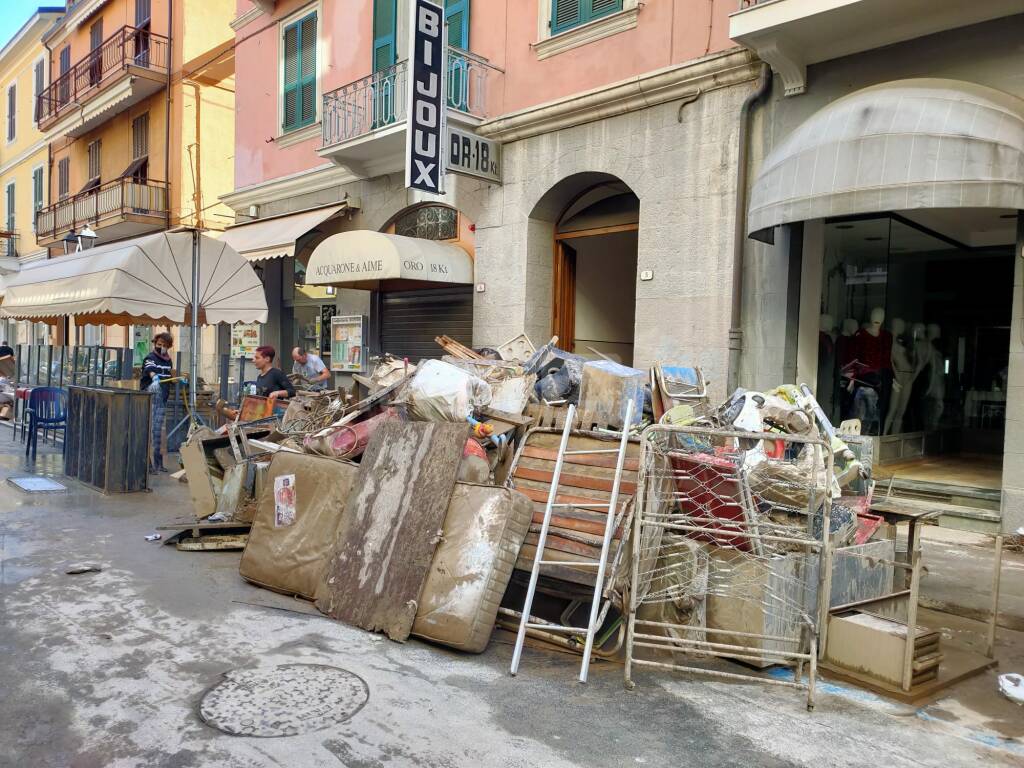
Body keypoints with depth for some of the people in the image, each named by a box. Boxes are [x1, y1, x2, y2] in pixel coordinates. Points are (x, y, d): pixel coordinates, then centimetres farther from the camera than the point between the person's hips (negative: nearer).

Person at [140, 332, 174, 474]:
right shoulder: (150, 358, -9)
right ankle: (147, 463, -9)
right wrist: (154, 378, -51)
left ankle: (158, 462, 21)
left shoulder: (168, 360, 14)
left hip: (162, 399, 7)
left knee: (158, 430, 13)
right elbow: (150, 370, -32)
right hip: (149, 398, -7)